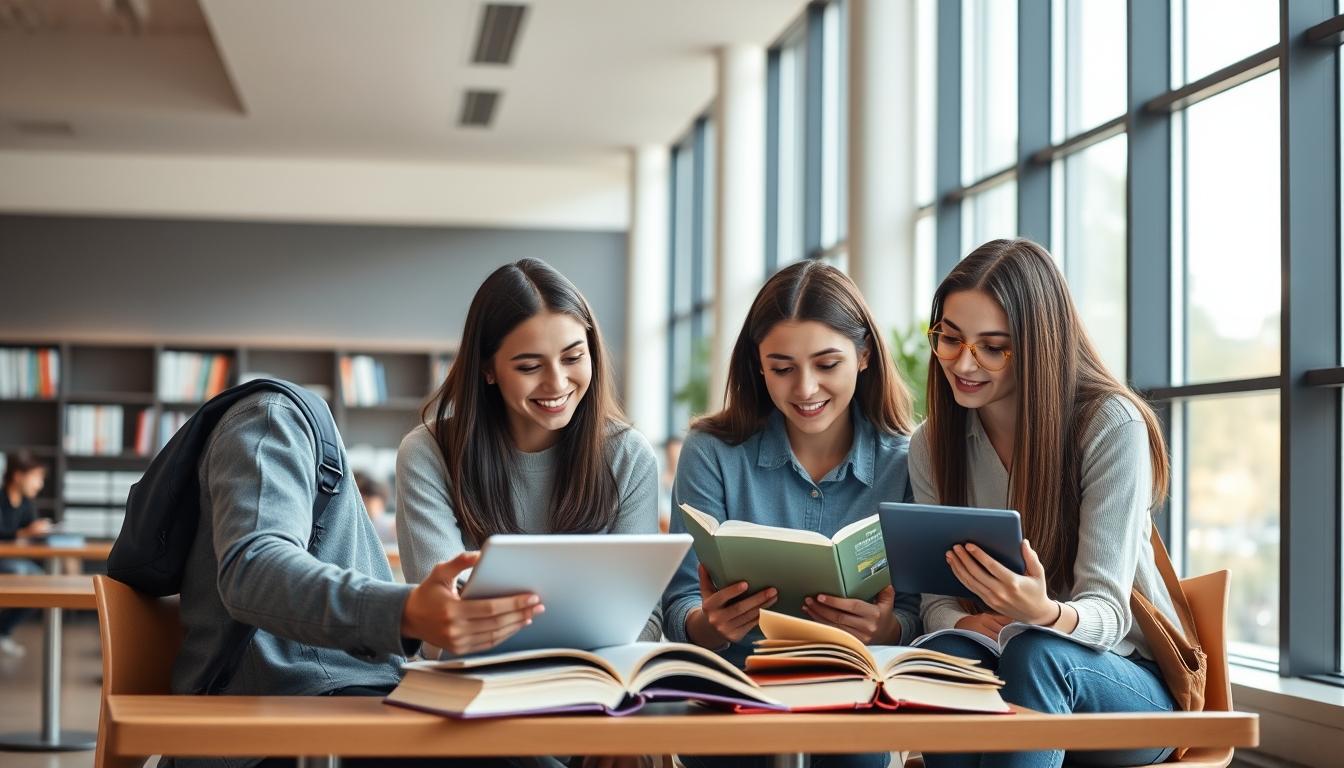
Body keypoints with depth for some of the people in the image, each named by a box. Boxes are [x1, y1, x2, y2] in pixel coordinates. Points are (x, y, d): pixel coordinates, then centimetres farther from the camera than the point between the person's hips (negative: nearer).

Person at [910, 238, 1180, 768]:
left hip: (1132, 683, -3)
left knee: (1034, 653, -35)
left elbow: (1106, 612, -18)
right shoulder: (931, 445, 2)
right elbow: (937, 600, 0)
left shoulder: (1111, 425, -13)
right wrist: (967, 624, -25)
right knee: (949, 651, -31)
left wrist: (1044, 614, -41)